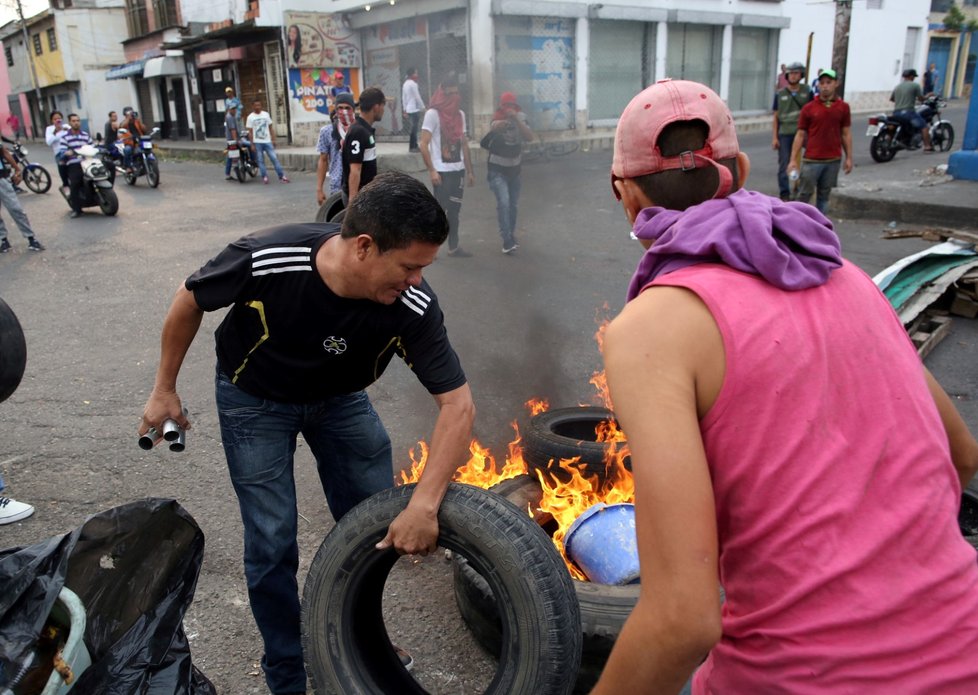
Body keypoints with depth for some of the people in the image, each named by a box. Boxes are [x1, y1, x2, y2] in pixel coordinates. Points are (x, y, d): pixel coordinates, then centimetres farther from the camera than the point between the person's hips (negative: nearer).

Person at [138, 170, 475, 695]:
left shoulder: (412, 306, -31)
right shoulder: (264, 260, -35)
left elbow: (457, 403, -28)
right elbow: (190, 301, -15)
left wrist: (425, 503, -38)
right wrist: (165, 389, -4)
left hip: (339, 397, 3)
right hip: (255, 399, -2)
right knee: (273, 543, -2)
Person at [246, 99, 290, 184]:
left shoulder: (266, 114, 6)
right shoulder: (250, 117, -1)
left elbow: (270, 128, 10)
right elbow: (250, 132, -1)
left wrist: (273, 139, 4)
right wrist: (252, 144, -6)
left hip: (267, 141, 1)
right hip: (257, 142, -1)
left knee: (274, 158, -2)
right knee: (260, 160, 2)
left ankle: (281, 176, 0)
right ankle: (264, 176, 7)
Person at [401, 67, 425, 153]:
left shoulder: (405, 84, 13)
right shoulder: (413, 84, -13)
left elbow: (403, 98, 15)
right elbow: (417, 97, -13)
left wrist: (405, 110, 19)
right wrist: (423, 107, -5)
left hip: (409, 109, 9)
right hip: (415, 109, -9)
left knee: (414, 128, 14)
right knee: (414, 129, -5)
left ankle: (414, 146, 17)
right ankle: (412, 147, -3)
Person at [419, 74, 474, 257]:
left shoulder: (460, 114, 11)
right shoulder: (433, 113, -8)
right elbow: (423, 145, -12)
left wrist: (469, 171, 13)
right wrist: (431, 170, -18)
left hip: (458, 170, 6)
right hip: (442, 171, -6)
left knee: (454, 209, 12)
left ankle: (453, 247, 21)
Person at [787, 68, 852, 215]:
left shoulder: (843, 107, 5)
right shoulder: (808, 108, 0)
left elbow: (846, 134, 9)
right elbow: (800, 135, 1)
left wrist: (849, 158, 5)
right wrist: (793, 160, -4)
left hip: (833, 160, 2)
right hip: (812, 160, -2)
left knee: (824, 195, 9)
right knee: (804, 195, -1)